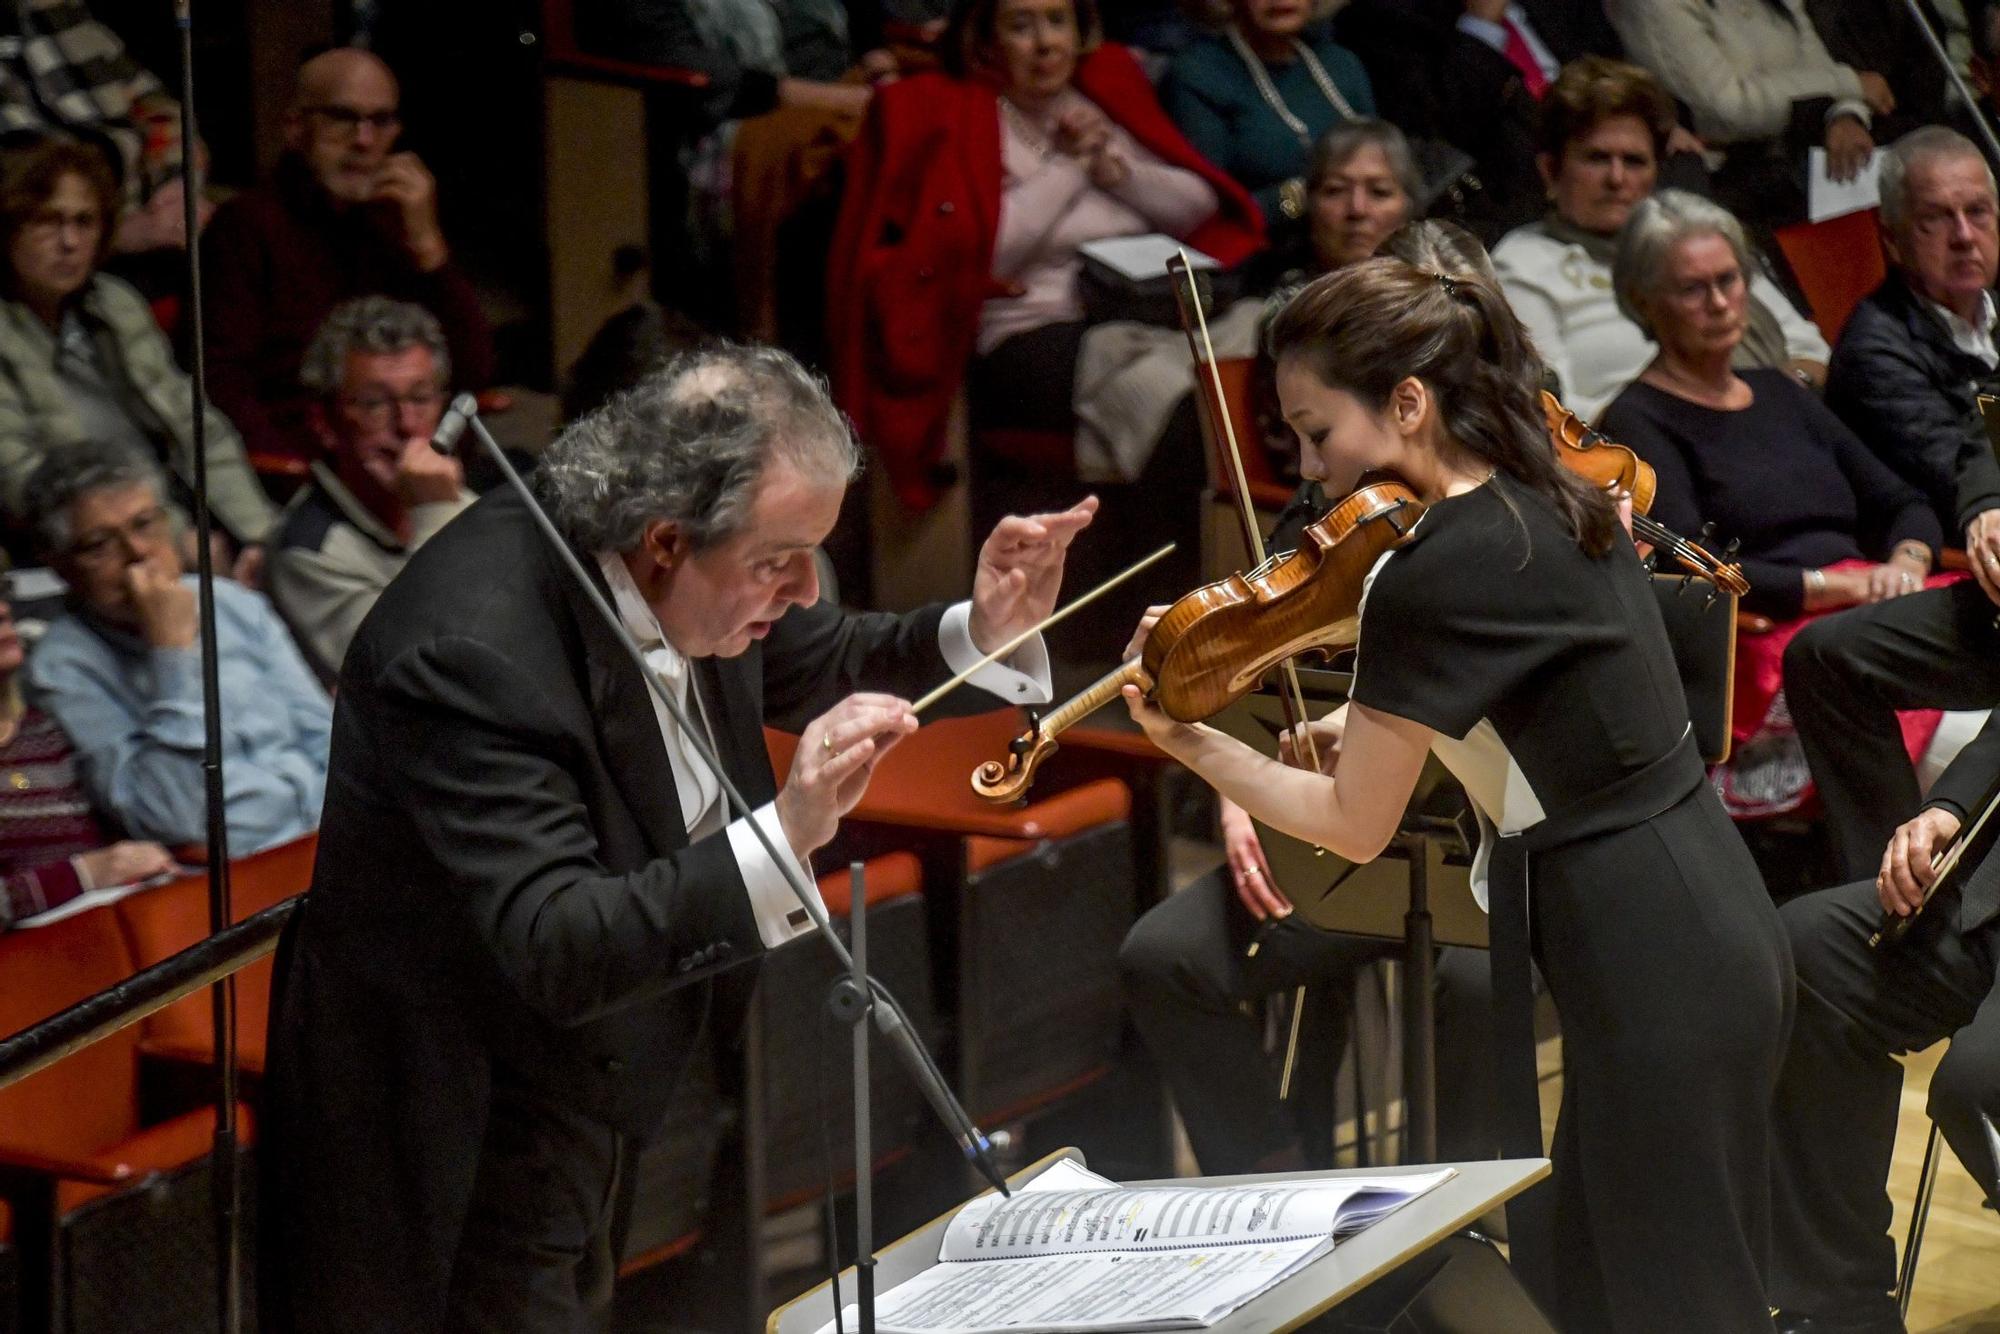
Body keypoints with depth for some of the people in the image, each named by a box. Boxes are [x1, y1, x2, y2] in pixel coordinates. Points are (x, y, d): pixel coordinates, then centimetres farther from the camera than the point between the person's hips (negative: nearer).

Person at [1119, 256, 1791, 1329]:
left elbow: (1353, 827, -8)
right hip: (1707, 927, 9)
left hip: (1646, 970, -9)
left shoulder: (1430, 572, -19)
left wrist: (1183, 743, 2)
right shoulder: (1554, 505, 8)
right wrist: (1386, 731, 9)